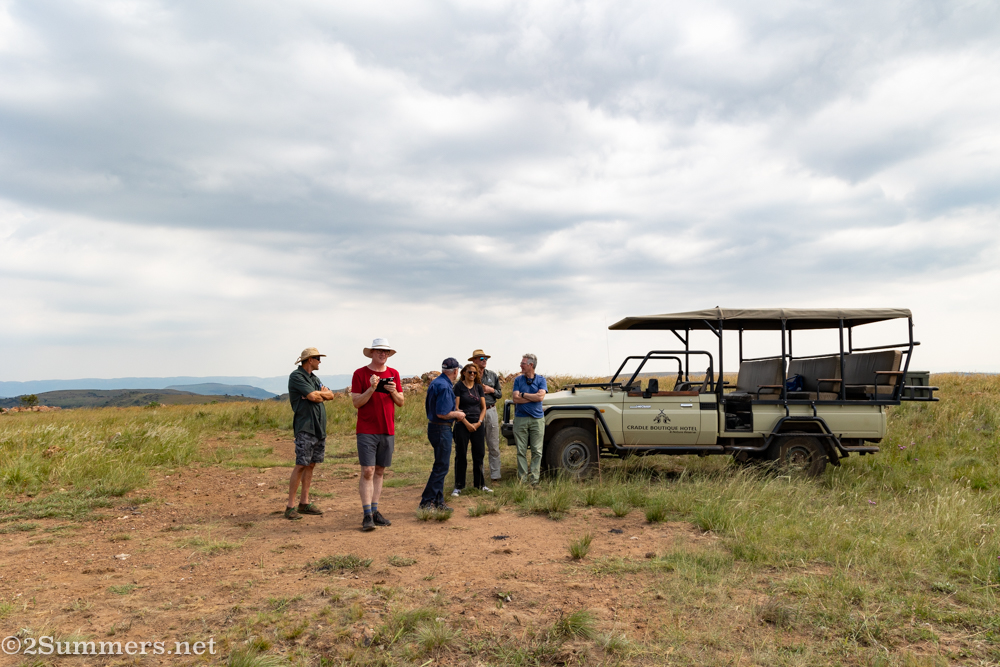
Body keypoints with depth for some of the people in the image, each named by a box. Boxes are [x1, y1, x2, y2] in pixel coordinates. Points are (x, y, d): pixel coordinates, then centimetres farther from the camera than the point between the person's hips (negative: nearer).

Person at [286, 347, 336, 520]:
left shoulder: (314, 378, 20)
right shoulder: (296, 376, -8)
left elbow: (330, 395, 12)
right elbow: (313, 397, -17)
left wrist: (318, 394, -6)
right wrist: (322, 394, 4)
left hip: (319, 427, 8)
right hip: (305, 427, -8)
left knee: (311, 464, 9)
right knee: (301, 465, -9)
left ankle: (304, 502, 14)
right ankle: (290, 506, -4)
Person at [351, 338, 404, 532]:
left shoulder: (394, 374, 9)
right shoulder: (360, 374, -3)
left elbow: (401, 403, 11)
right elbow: (356, 403, -8)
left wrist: (393, 392, -9)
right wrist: (372, 388, -20)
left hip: (387, 431, 4)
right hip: (366, 431, -4)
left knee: (380, 471, 9)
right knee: (367, 471, -8)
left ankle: (375, 511, 17)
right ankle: (367, 516, -5)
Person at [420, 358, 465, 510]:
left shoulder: (435, 383, 12)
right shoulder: (445, 387, -19)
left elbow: (428, 407, 21)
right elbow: (442, 413, -25)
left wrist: (454, 412, 22)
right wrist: (457, 414, -8)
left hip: (434, 426, 10)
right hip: (442, 429, -10)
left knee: (440, 466, 14)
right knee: (441, 467, -4)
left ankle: (438, 502, 20)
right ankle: (426, 502, 0)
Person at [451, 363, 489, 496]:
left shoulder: (479, 387, 10)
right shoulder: (459, 386, -3)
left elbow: (483, 407, 10)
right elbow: (456, 408, -8)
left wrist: (478, 423, -5)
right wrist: (467, 424, -13)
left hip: (477, 425, 4)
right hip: (462, 425, -4)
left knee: (479, 454, 8)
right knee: (461, 455, 0)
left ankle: (480, 484, 19)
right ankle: (458, 486, 8)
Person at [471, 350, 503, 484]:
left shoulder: (493, 375, 9)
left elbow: (500, 394, 13)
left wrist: (491, 390, -5)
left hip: (491, 411, 2)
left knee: (494, 447, 2)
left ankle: (495, 476, 8)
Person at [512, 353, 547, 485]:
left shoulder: (541, 380, 5)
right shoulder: (518, 380, 7)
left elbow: (541, 396, -12)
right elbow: (515, 399, -5)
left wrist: (523, 394, -6)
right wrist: (533, 397, -7)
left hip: (537, 419, 0)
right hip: (520, 418, 1)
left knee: (537, 451, 0)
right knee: (521, 451, 2)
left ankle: (534, 478, 5)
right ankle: (522, 478, 7)